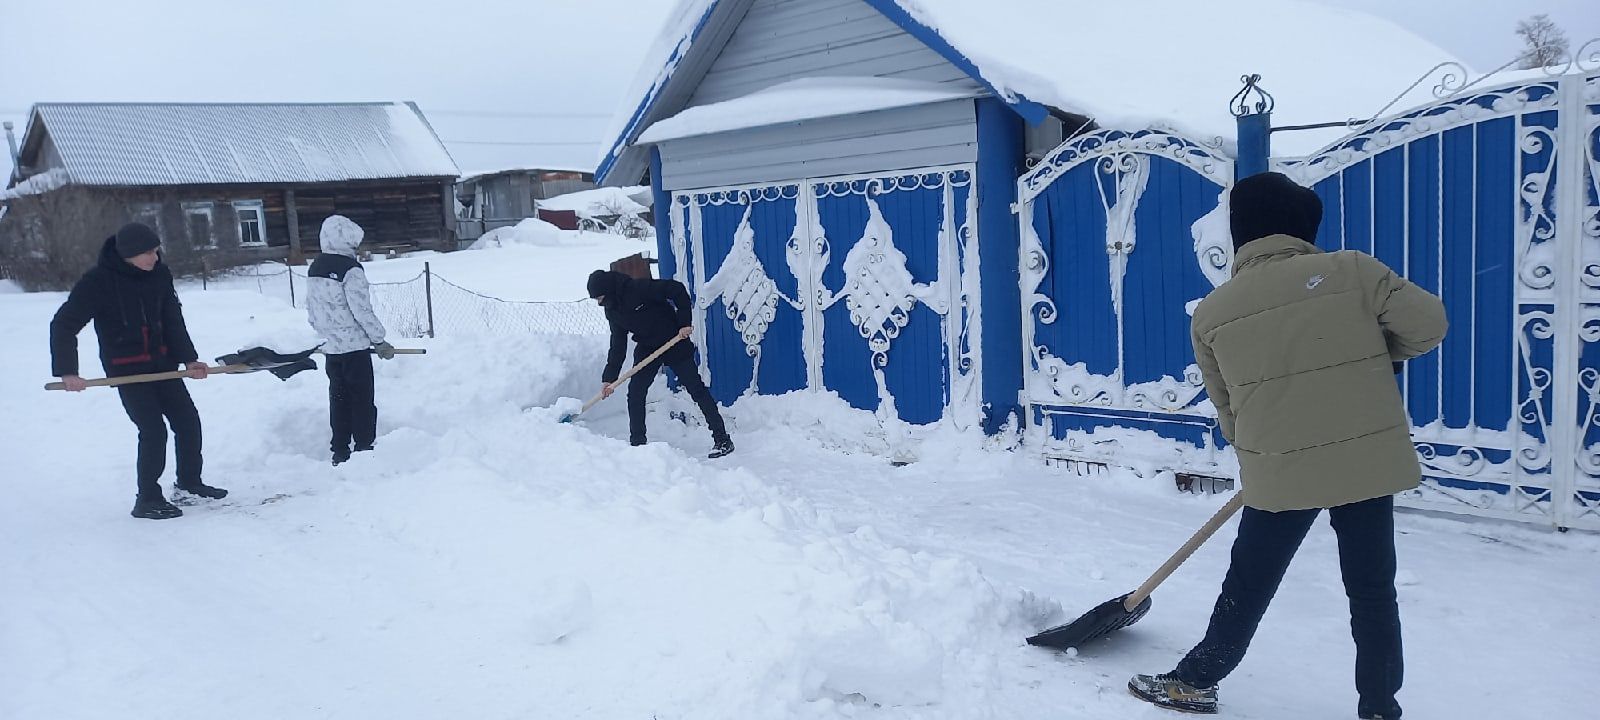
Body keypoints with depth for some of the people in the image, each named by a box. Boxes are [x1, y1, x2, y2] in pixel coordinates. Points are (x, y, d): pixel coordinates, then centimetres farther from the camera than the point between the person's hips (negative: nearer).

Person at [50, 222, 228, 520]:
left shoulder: (160, 274, -3)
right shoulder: (98, 281, -17)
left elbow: (173, 320, 1)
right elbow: (63, 325, -12)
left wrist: (188, 358, -10)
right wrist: (66, 371, -19)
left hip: (162, 362, 5)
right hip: (126, 369, -5)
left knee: (188, 420, 7)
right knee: (154, 430, -12)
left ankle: (189, 482, 27)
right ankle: (147, 500, 3)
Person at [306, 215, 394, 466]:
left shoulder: (314, 269, 6)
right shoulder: (350, 270, -17)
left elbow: (311, 309, 12)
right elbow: (362, 311, -18)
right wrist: (380, 341, -8)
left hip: (331, 346, 7)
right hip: (355, 346, -7)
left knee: (338, 398, 13)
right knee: (362, 398, 3)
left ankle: (340, 452, 19)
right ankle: (364, 449, 7)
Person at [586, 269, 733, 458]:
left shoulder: (638, 289, -22)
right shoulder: (613, 311, 1)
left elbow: (677, 289, -23)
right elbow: (618, 346, 3)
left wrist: (685, 322, -25)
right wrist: (609, 378, -2)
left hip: (675, 342, -7)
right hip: (647, 349, 7)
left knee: (696, 389, -5)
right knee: (635, 391, -3)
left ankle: (722, 439, -2)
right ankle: (637, 442, 8)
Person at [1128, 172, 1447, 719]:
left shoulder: (1212, 313, 1)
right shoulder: (1351, 270, -4)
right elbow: (1427, 323, -5)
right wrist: (1372, 352, 13)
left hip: (1279, 472, 0)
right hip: (1368, 459, 0)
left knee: (1247, 584, 15)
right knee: (1372, 590, 13)